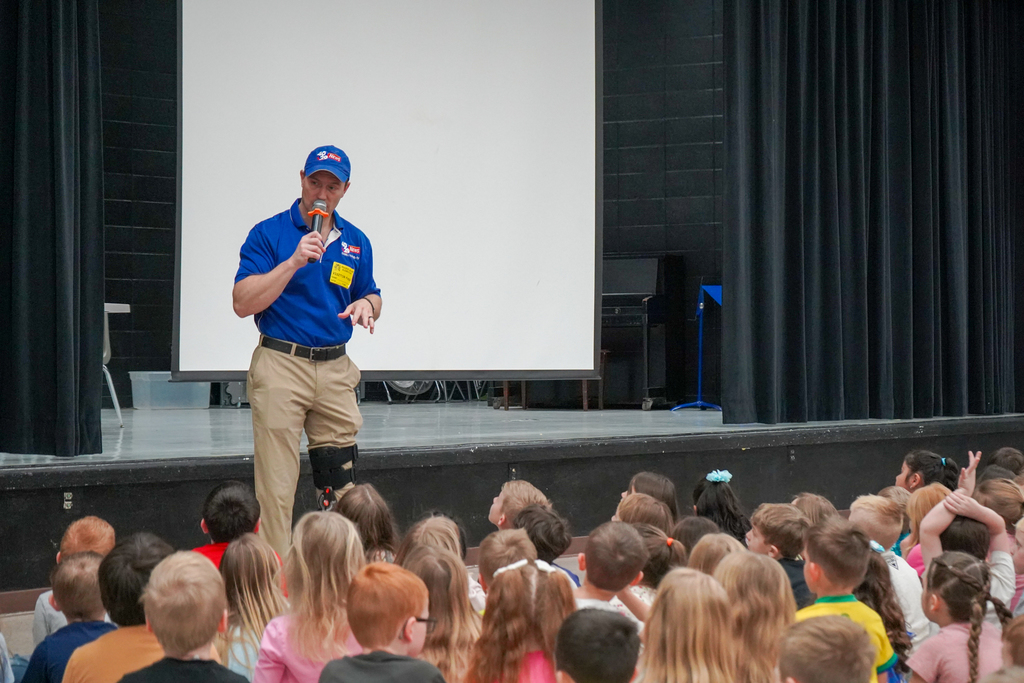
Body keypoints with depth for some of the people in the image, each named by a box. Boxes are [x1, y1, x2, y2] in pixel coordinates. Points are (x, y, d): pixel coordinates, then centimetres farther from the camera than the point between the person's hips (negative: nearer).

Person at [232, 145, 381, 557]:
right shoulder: (269, 234, -1)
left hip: (336, 371, 4)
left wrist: (366, 304, -2)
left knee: (340, 484, 5)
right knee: (277, 485, -6)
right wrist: (294, 262, -17)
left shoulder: (355, 242, 13)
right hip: (281, 368, -4)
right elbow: (243, 303, -9)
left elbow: (370, 296, 23)